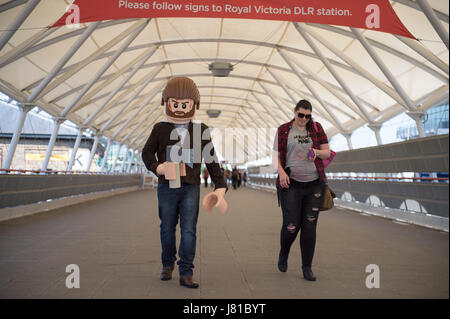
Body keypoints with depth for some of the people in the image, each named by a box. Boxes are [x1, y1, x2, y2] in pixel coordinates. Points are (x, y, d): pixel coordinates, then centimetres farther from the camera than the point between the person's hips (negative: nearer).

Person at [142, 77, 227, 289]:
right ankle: (168, 264, 32)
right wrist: (156, 167, -12)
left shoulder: (201, 131, 3)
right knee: (167, 229, 12)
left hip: (191, 187, 0)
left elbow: (211, 161, 5)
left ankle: (186, 273, 2)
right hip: (167, 187, 1)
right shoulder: (160, 129, 2)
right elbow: (147, 153, 9)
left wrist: (220, 186, -1)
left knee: (189, 230, -4)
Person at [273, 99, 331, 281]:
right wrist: (281, 172, -13)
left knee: (309, 226, 2)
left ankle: (307, 267, 13)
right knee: (291, 226, -4)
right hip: (291, 184, -2)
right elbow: (276, 156, 4)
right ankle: (283, 254, 27)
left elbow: (327, 153, 10)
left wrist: (317, 152, -12)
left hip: (314, 184, 2)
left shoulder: (317, 128, 9)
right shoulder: (283, 130, 5)